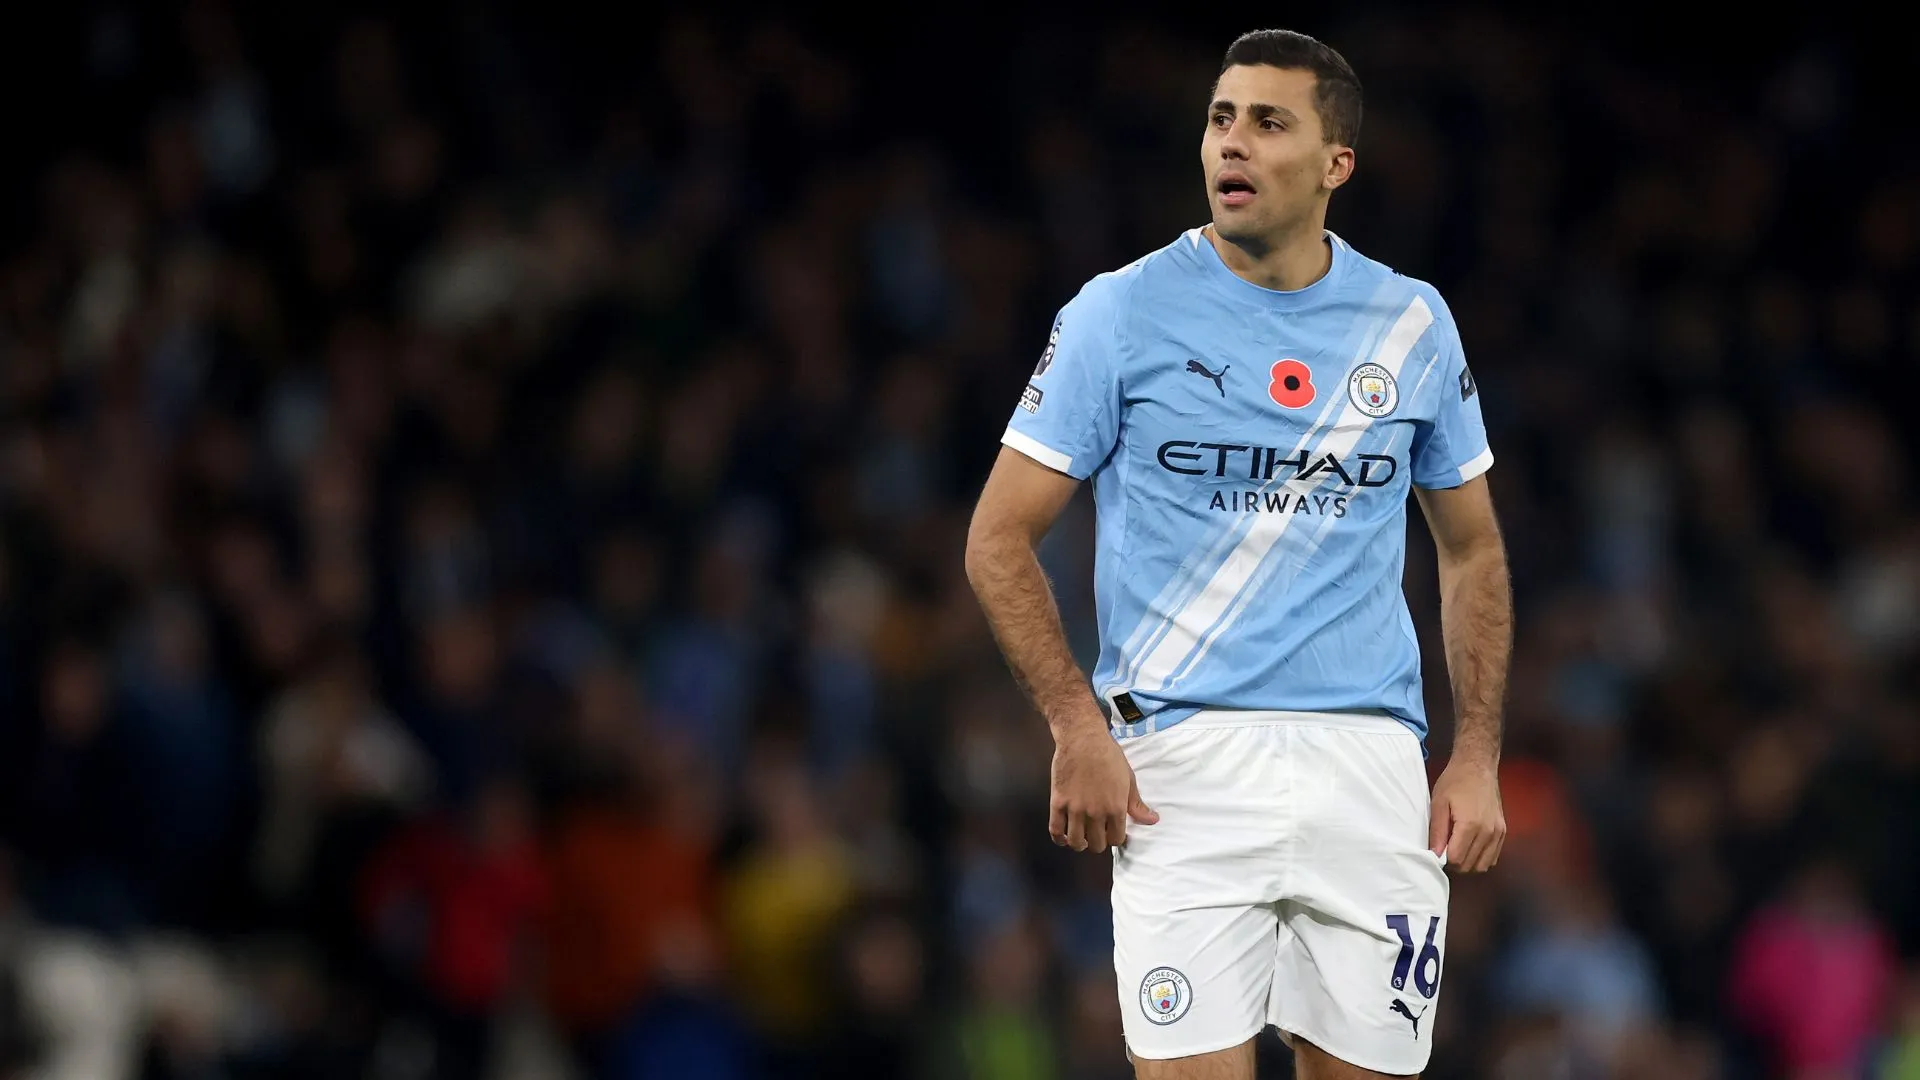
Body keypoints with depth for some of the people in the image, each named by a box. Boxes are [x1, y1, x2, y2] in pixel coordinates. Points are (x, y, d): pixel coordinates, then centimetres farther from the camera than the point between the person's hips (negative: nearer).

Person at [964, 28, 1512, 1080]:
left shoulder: (1412, 324, 8)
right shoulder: (1124, 313, -1)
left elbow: (1471, 547, 19)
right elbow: (999, 539, 1)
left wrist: (1478, 756, 7)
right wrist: (1077, 729, -11)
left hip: (1370, 762, 3)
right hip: (1185, 770, -3)